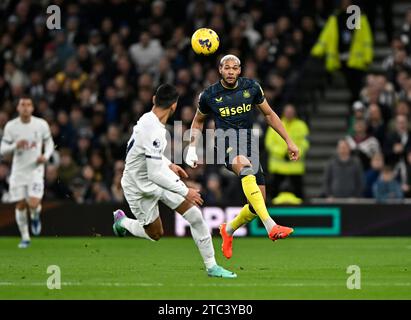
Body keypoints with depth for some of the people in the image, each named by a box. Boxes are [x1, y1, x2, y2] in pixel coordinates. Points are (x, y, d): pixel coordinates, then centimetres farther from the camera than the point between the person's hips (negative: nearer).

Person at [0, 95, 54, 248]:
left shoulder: (41, 124, -4)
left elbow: (49, 142, 10)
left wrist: (46, 156, -9)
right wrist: (15, 146, -21)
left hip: (36, 169, -1)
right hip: (18, 171, 1)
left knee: (34, 204, -17)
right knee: (21, 205, 2)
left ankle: (35, 217, 21)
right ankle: (25, 238, 18)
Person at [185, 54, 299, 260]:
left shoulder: (251, 88, 2)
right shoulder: (210, 95, -2)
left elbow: (269, 114, 13)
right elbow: (198, 121, 16)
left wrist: (288, 141, 11)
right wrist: (192, 148, 5)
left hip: (248, 145, 4)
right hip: (225, 144, -4)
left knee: (258, 204, -4)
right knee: (245, 167, -38)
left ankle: (229, 230, 27)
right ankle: (271, 227, -50)